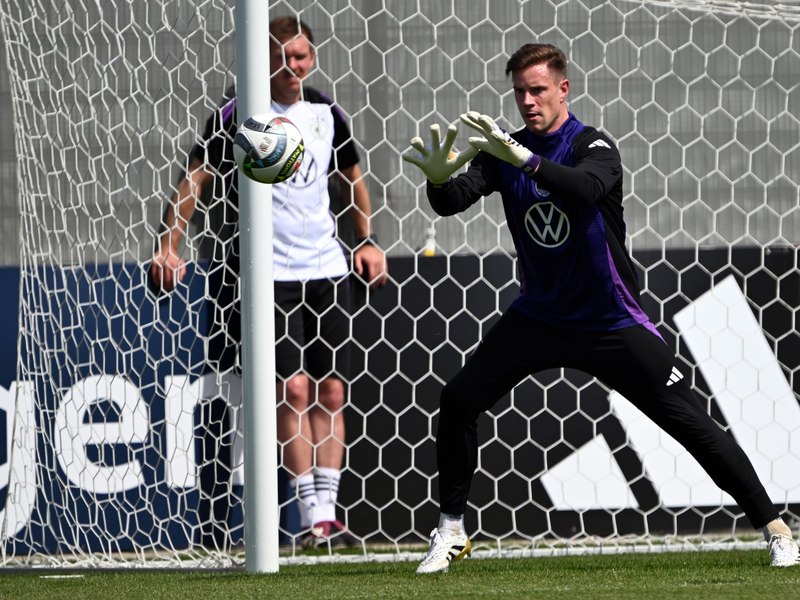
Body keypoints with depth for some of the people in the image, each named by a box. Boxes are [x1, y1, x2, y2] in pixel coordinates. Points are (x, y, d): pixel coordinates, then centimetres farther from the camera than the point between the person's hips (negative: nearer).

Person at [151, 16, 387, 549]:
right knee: (293, 388, -10)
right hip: (268, 270, -5)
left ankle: (328, 512, 6)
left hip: (326, 266, 5)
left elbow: (352, 176, 25)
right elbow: (197, 177, -7)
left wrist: (368, 241, 20)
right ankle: (312, 519, -9)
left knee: (330, 391, 3)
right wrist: (169, 247, -16)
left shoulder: (326, 112, 9)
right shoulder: (241, 111, -6)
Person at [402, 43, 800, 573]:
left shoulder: (594, 147, -18)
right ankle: (451, 533, 9)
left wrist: (523, 158, -55)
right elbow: (453, 201, -15)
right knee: (459, 400, -6)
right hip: (539, 318, 5)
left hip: (611, 324, -4)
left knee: (691, 421, -9)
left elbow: (586, 189, -41)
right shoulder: (507, 148, -2)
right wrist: (439, 178, -38)